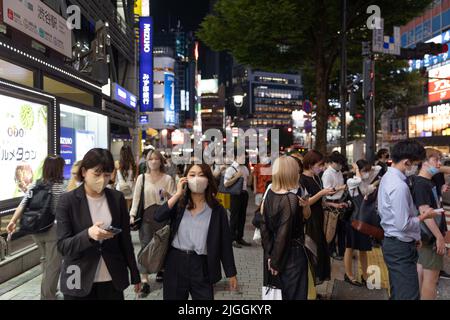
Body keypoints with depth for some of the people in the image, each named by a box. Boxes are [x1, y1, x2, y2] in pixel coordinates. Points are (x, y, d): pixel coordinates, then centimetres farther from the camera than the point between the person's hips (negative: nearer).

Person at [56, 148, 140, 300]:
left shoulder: (117, 198, 0)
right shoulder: (68, 200, -8)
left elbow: (125, 240, 6)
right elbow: (63, 246, -11)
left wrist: (135, 274, 9)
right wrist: (88, 234, -28)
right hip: (79, 282, -2)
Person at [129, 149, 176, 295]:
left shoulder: (168, 178, 1)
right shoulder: (142, 177, 3)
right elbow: (136, 197, 2)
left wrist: (168, 194, -19)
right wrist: (133, 214, -6)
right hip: (146, 215, 0)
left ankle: (161, 269, 37)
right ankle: (145, 281, -1)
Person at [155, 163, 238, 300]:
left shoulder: (217, 210, -2)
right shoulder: (179, 203, 3)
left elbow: (224, 242, 1)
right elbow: (158, 217, -15)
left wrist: (231, 273, 3)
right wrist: (178, 193, -15)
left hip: (201, 265, -1)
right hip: (175, 262, 2)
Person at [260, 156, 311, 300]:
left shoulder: (270, 194, -2)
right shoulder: (291, 199, -23)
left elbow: (264, 225, 4)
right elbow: (283, 233, -21)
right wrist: (276, 261, -13)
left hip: (274, 253, 7)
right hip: (292, 253, -7)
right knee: (294, 293, 11)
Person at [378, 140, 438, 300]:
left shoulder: (388, 177, 8)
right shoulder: (399, 186, -24)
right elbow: (403, 225, -24)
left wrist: (413, 237, 16)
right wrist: (424, 216, -8)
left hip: (391, 243, 10)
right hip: (401, 248, -10)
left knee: (397, 293, 20)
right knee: (409, 296, -4)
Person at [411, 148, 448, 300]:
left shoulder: (428, 182, 12)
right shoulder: (421, 183, -18)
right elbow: (425, 212, -24)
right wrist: (439, 237, -22)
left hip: (427, 236, 10)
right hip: (431, 236, -10)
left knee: (422, 273, 16)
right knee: (431, 277, -4)